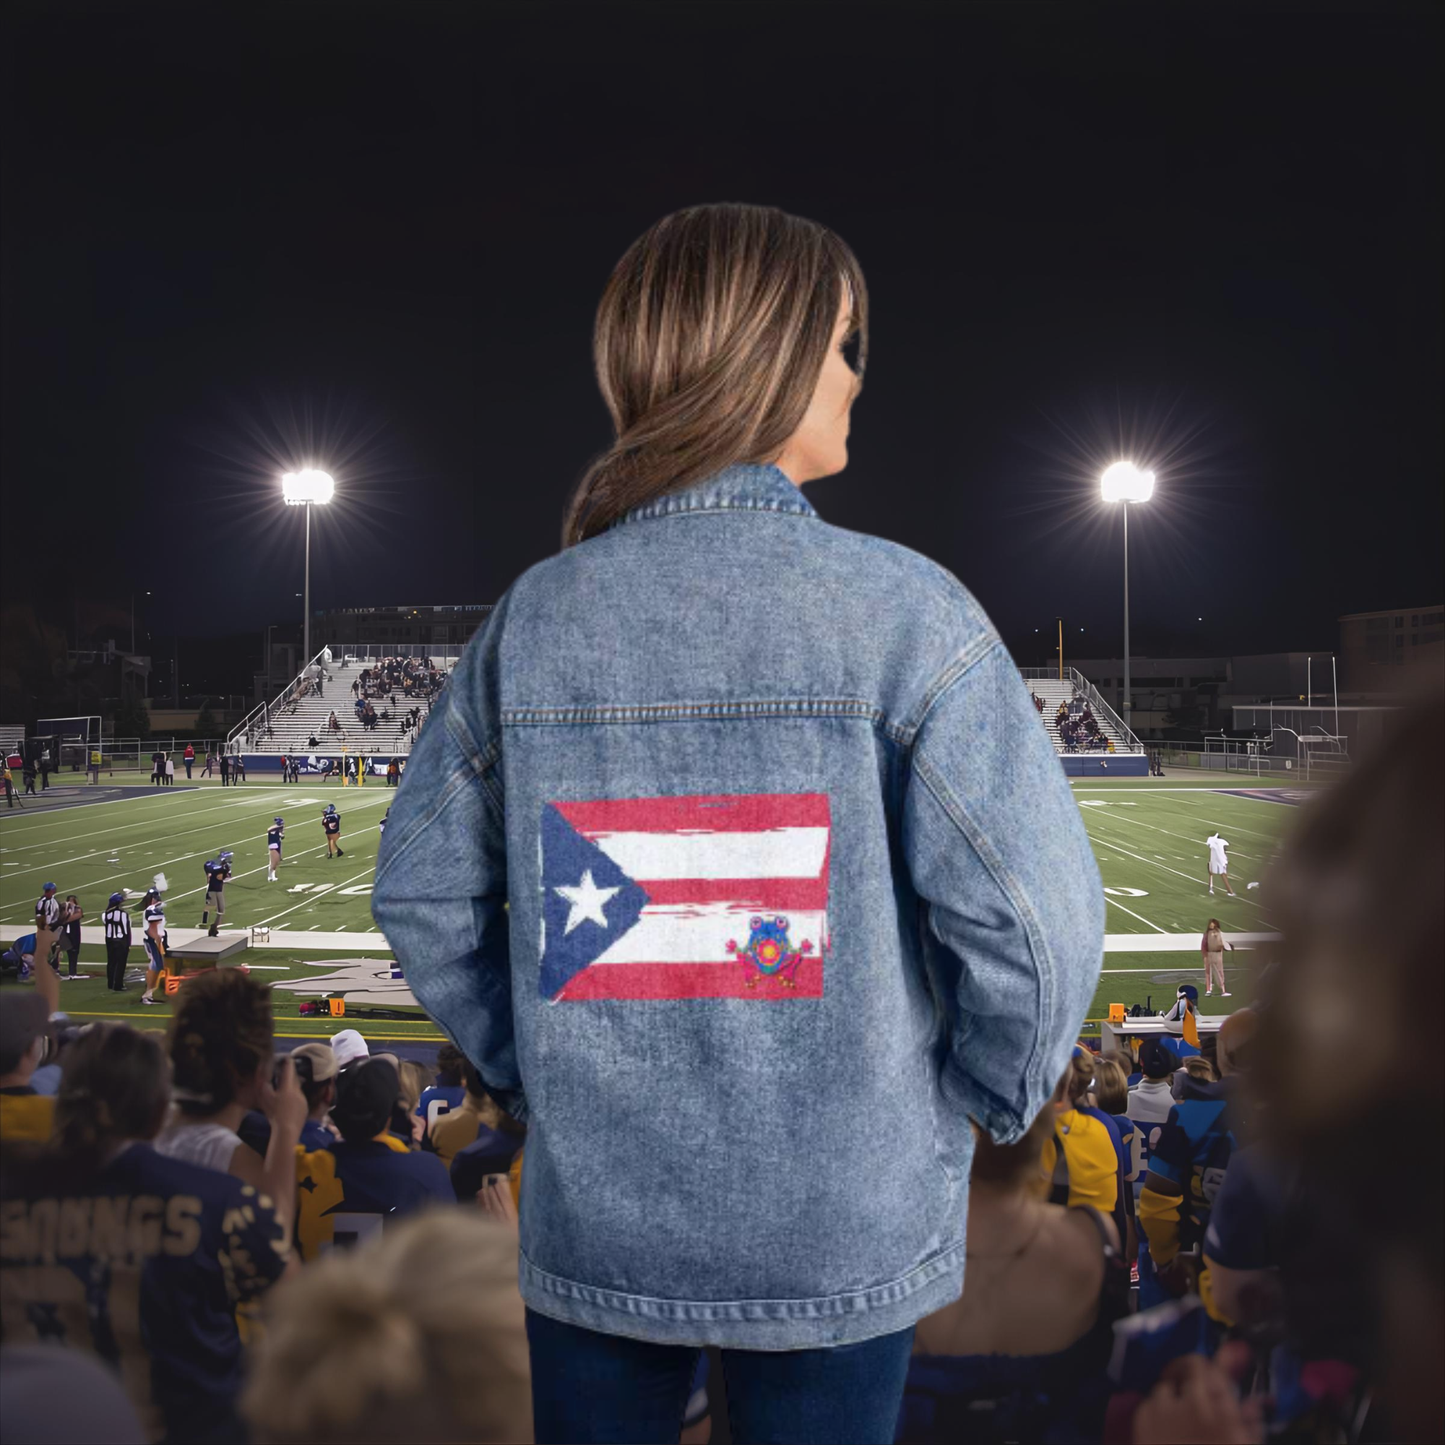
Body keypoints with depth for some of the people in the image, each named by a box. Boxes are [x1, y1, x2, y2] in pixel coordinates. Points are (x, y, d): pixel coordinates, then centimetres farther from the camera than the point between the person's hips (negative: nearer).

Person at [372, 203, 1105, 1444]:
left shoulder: (534, 614, -3)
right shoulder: (900, 609, -15)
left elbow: (421, 895, 2)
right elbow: (1034, 913, -17)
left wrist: (530, 1069, 12)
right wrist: (989, 1098, 0)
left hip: (591, 1218, 3)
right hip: (836, 1238, -3)